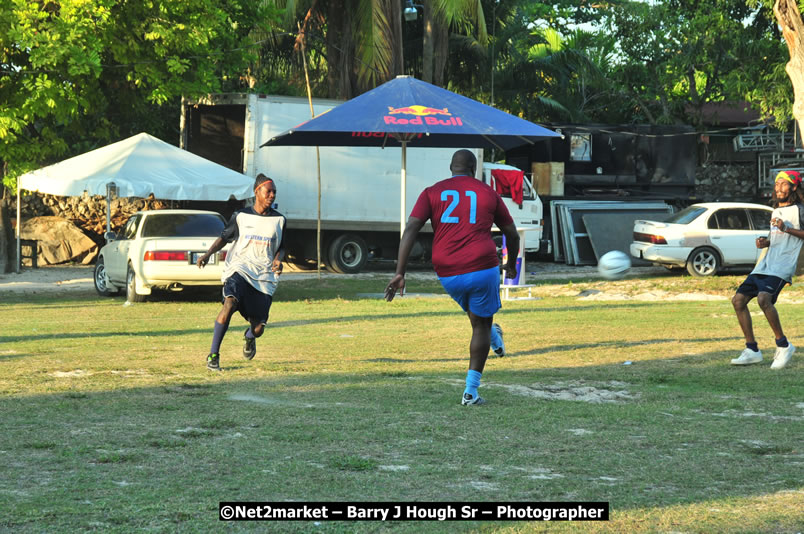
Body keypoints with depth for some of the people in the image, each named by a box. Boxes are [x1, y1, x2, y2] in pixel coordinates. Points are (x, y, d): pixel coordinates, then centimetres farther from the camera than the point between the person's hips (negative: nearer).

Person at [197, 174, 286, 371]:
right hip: (240, 269, -2)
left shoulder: (279, 220, 7)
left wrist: (278, 260, -7)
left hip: (264, 276, 2)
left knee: (258, 329, -1)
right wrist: (208, 254, -3)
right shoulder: (241, 216, 4)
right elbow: (224, 237, 13)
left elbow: (281, 247, 16)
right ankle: (213, 355, -21)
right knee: (230, 304, -31)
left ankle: (249, 336, 41)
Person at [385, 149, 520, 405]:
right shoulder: (488, 193, 9)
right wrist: (512, 264, 35)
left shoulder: (432, 192, 8)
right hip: (483, 268, -1)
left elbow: (410, 229, -5)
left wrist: (400, 273, -8)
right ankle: (471, 392, 6)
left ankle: (493, 336, 55)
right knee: (480, 324, 10)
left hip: (447, 274, 1)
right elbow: (512, 234, 17)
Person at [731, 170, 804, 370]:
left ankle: (783, 345, -15)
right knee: (738, 300, 0)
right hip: (766, 264, 9)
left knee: (764, 299, -30)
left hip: (782, 266, -9)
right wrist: (765, 242, 13)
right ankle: (752, 350, 7)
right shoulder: (775, 211, 23)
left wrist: (787, 229, -20)